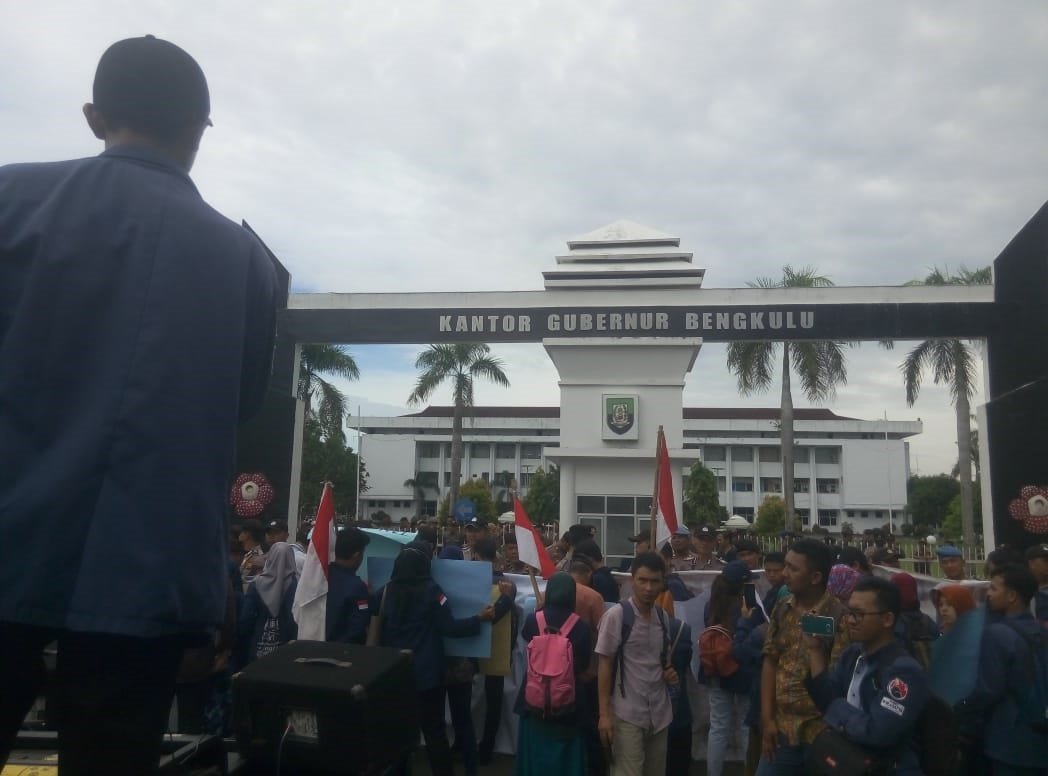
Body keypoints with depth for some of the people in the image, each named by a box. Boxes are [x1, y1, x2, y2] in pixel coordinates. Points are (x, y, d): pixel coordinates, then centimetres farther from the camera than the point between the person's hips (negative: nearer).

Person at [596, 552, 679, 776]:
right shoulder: (616, 615, -11)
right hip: (628, 714, -5)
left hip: (659, 713, 6)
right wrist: (604, 713, -13)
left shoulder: (663, 617, 6)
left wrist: (670, 673, -2)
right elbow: (605, 665, -9)